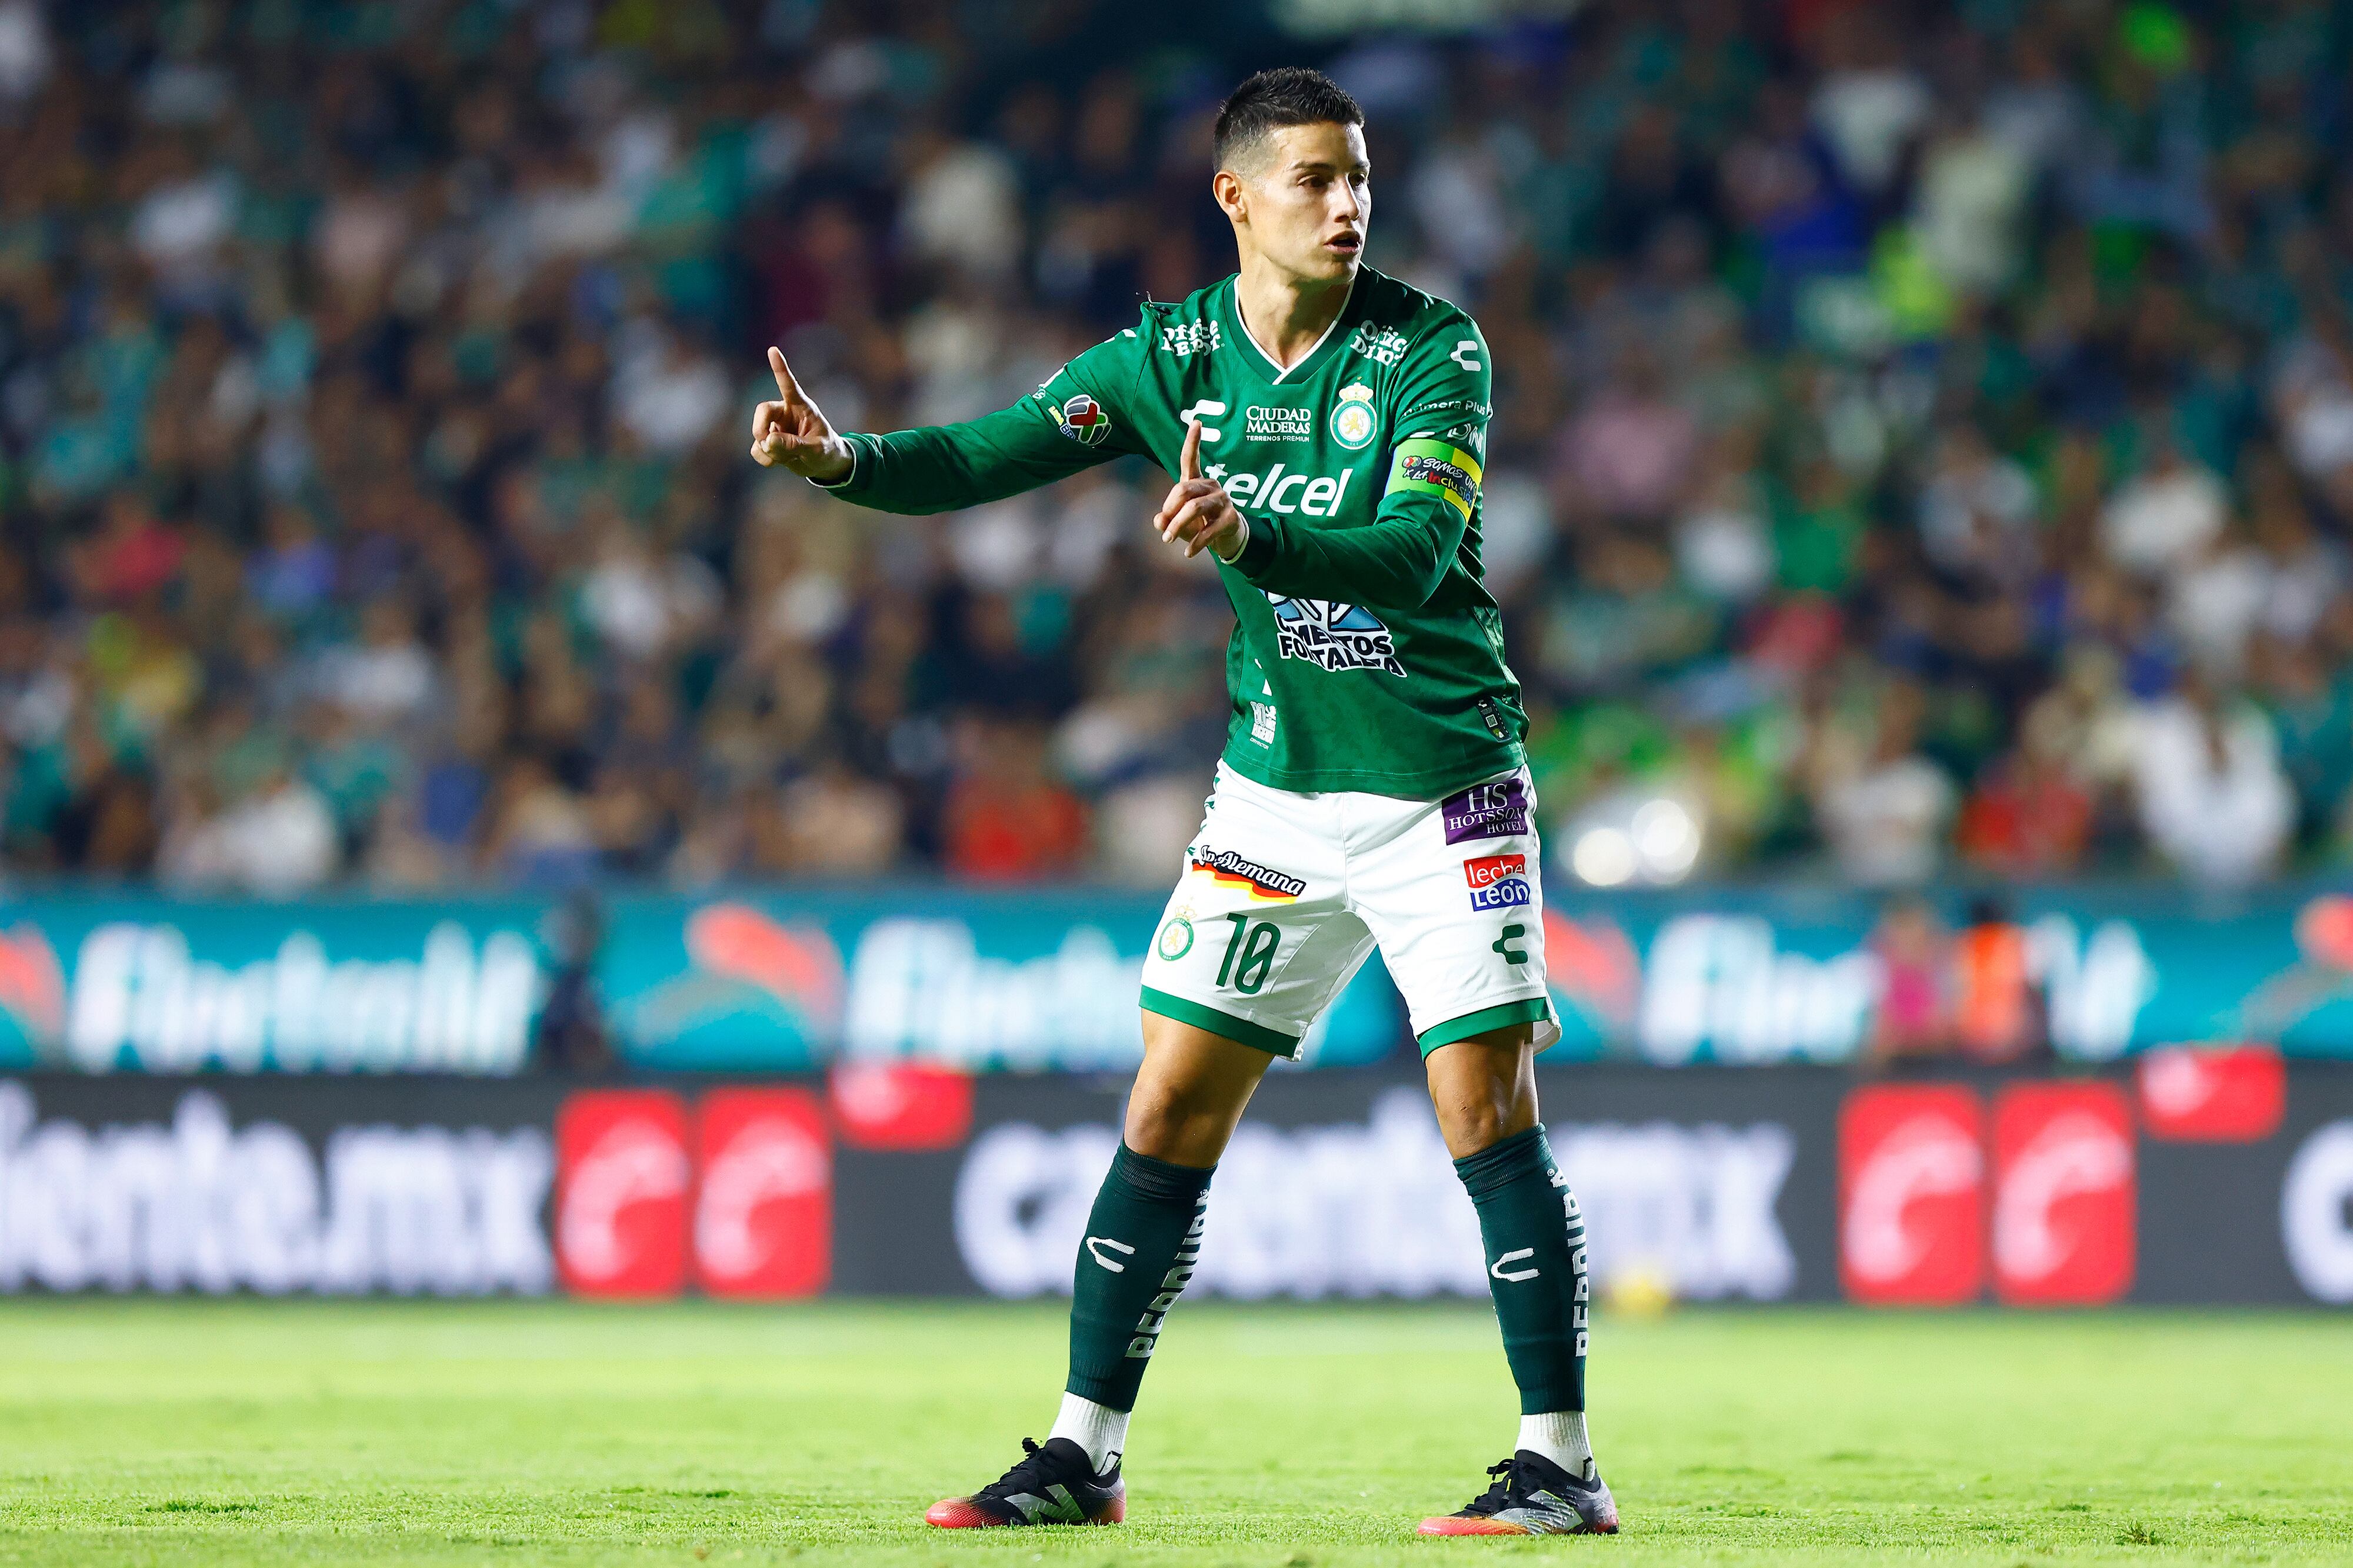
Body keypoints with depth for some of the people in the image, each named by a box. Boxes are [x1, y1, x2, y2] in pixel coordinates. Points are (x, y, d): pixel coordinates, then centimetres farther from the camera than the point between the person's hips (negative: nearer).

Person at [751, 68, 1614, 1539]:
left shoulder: (1435, 350, -12)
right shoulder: (1175, 355, -1)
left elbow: (1414, 553, -25)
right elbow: (988, 456, -2)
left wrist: (1246, 539, -41)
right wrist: (843, 458, -21)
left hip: (1446, 786, -4)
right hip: (1275, 790, 4)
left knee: (1488, 1108, -10)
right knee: (1170, 1111, 2)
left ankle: (1563, 1462, -3)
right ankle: (1083, 1457, 9)